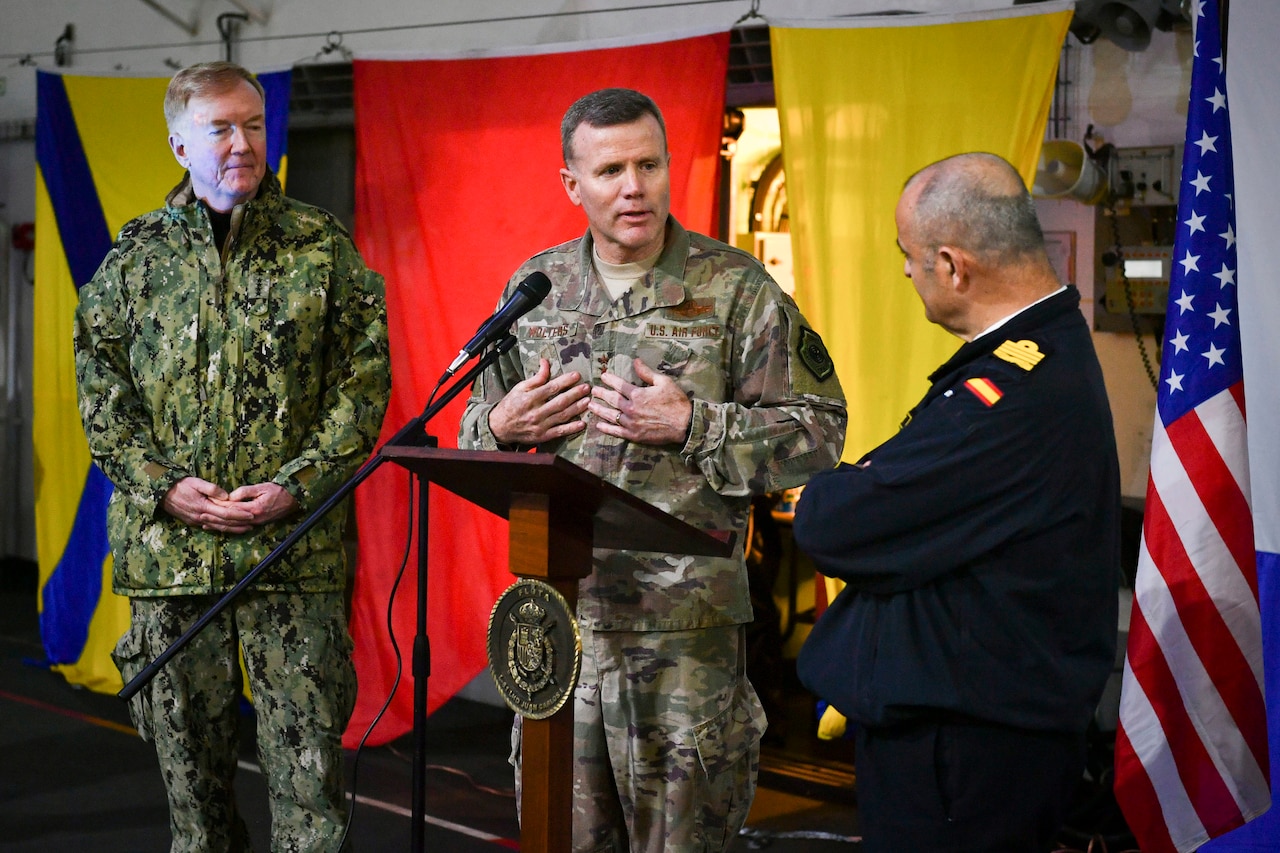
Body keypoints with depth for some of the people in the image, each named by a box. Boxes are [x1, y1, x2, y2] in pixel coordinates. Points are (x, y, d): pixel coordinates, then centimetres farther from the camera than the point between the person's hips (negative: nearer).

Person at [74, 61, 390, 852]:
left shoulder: (323, 247, 4)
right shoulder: (137, 255, 9)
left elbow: (363, 380, -1)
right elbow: (101, 388, 7)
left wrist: (293, 487, -12)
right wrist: (163, 486, -7)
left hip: (294, 544, -2)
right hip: (168, 545, 2)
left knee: (308, 756, -2)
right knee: (189, 754, 10)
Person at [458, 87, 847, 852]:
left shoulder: (736, 288, -3)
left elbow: (818, 432, -6)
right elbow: (476, 430, 19)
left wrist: (690, 426, -16)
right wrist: (501, 427, -4)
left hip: (686, 618, -3)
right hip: (556, 610, 4)